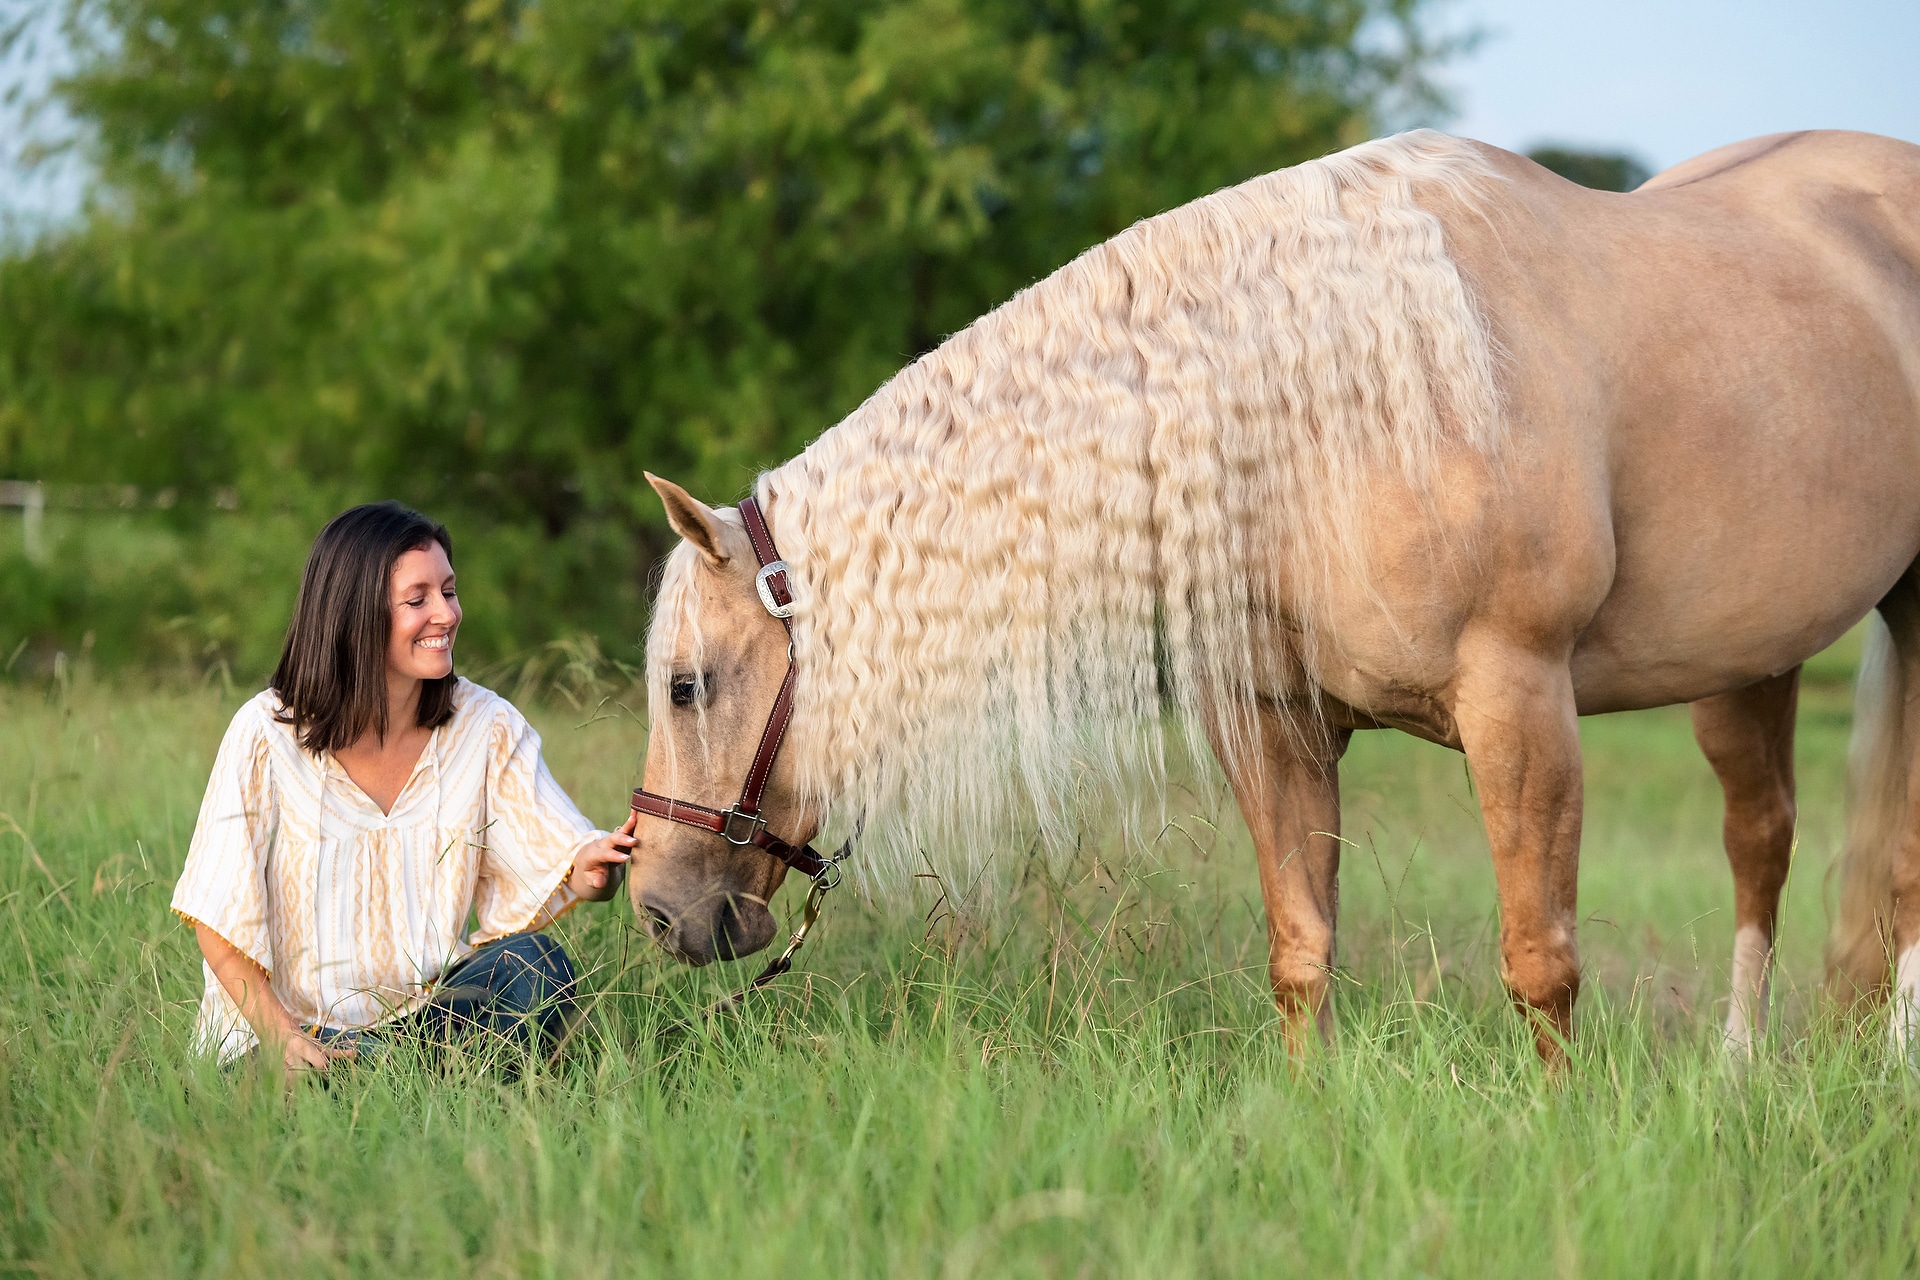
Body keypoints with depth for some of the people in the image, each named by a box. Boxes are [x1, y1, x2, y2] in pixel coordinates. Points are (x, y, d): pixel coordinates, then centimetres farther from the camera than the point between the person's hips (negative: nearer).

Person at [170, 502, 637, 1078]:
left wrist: (594, 864, -34)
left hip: (429, 1008, 5)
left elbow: (561, 870, -9)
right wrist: (284, 1043, -21)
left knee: (537, 966, -24)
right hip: (292, 1025, -4)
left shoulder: (487, 727, -1)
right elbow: (217, 922, -8)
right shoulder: (267, 734, -10)